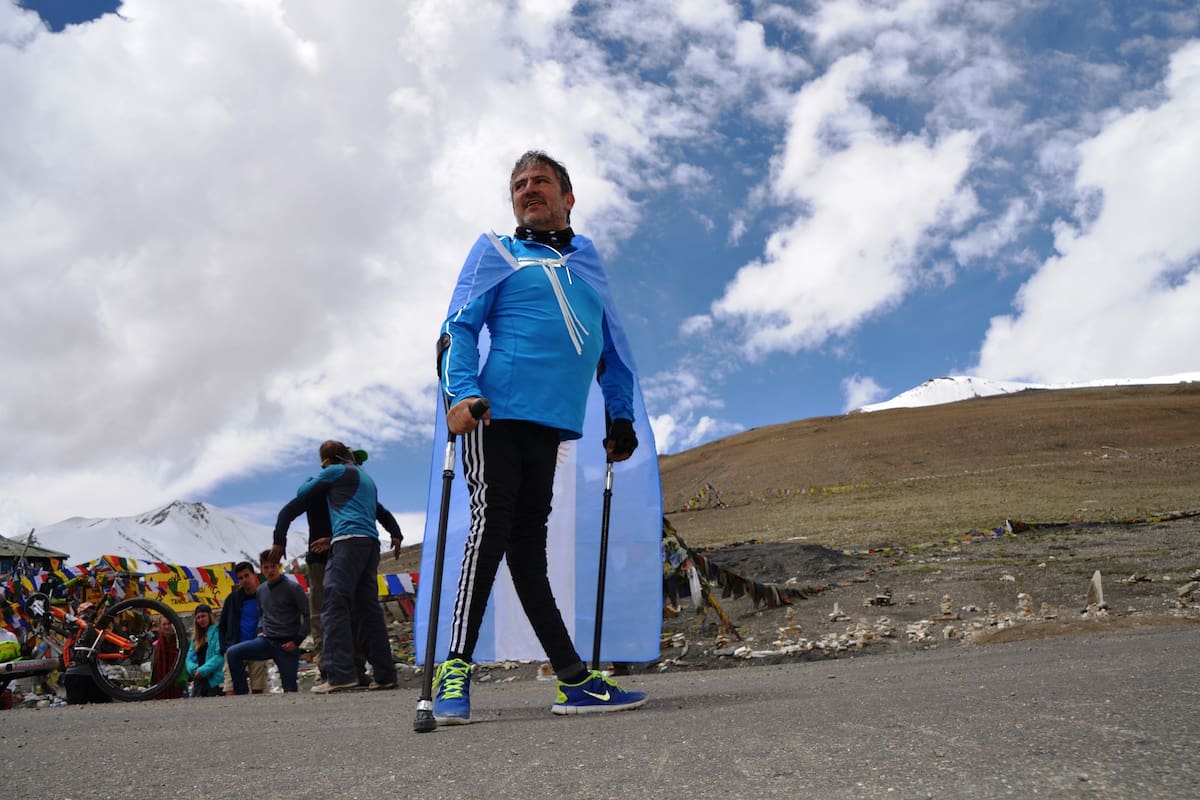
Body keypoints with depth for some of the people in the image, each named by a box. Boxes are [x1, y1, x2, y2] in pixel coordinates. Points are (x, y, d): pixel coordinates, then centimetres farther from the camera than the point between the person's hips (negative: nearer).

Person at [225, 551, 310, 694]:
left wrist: (297, 640, -13)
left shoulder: (292, 588, -6)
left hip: (287, 644, -5)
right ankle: (242, 693, -8)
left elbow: (308, 615, -8)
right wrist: (260, 630, 10)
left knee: (290, 688, -7)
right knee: (232, 653, -15)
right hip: (266, 641, 5)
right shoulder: (261, 590, 12)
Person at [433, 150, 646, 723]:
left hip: (553, 424, 4)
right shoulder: (496, 251, 11)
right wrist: (460, 393, -15)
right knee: (491, 526, -11)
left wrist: (620, 417, 18)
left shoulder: (590, 262, 22)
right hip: (496, 414, -4)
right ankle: (455, 672, -6)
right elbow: (459, 327, 2)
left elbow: (610, 347, 25)